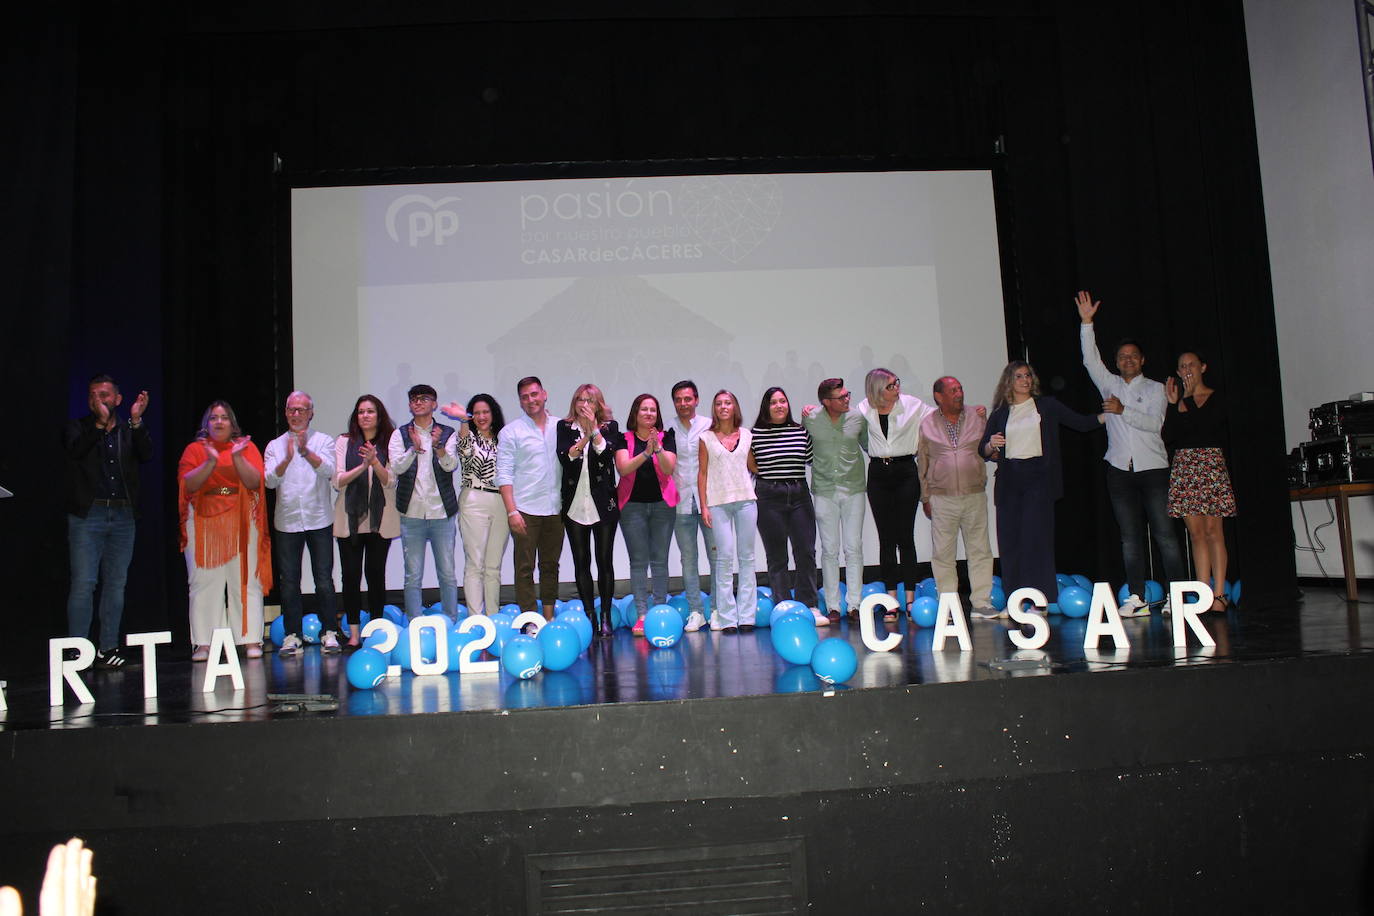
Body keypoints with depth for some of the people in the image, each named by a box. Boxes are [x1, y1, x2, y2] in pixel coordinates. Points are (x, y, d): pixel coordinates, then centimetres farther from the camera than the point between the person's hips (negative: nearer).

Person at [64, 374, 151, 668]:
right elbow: (76, 450, -14)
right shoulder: (78, 427, 7)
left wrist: (136, 421, -18)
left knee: (115, 584, 6)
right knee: (83, 583, -7)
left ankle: (108, 648, 13)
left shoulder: (129, 432, 13)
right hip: (87, 515, -3)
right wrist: (100, 423, -26)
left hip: (123, 517, 3)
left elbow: (147, 455, -6)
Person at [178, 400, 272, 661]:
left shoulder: (246, 446, 10)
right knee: (204, 583, -3)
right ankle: (204, 644, 1)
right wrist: (210, 462, -18)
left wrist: (237, 458, -17)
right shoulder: (195, 449, 10)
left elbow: (254, 481, -3)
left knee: (246, 581, -3)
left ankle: (251, 640, 0)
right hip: (204, 524, 0)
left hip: (241, 524, 0)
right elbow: (188, 484, -4)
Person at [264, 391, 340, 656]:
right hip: (286, 522, 2)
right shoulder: (275, 445, 11)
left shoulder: (323, 441, 6)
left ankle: (329, 633, 6)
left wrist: (306, 451, -25)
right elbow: (270, 480, -3)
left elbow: (328, 470, -11)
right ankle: (292, 635, 11)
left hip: (319, 520, -2)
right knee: (289, 582, 4)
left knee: (324, 581, -2)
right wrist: (287, 460, -20)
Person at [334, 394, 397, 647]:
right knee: (351, 575, 2)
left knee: (376, 574, 3)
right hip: (350, 518, 1)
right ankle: (354, 632, 9)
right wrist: (363, 466, -17)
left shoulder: (389, 442, 3)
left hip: (380, 519, -1)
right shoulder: (344, 442, 6)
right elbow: (338, 480, -1)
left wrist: (375, 461, -22)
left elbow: (390, 481, -5)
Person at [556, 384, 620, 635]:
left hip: (603, 505, -1)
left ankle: (606, 617, 5)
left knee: (605, 560, -1)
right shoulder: (565, 427, 6)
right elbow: (564, 457, -9)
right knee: (581, 562, 4)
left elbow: (607, 453, -12)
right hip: (575, 504, 1)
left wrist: (594, 429, -20)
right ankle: (589, 615, 12)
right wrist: (585, 437, -21)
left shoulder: (609, 427, 5)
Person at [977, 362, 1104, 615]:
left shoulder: (1046, 406, 11)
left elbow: (1081, 423, 11)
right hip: (1009, 479, 2)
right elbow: (983, 449, 12)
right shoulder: (1000, 413, 14)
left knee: (1035, 535, -11)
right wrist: (991, 445, -9)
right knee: (1009, 539, 0)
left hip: (1038, 476, -2)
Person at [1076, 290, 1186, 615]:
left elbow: (1154, 422, -6)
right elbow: (1090, 360, 4)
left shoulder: (1155, 389, 8)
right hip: (1120, 469, 2)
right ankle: (1136, 597, 2)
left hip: (1153, 468, -2)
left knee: (1164, 533, -4)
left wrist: (1123, 410, -15)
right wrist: (1086, 322, -3)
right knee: (1130, 536, 1)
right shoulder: (1110, 385, 15)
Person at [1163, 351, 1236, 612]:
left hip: (1210, 464, -4)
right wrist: (1174, 404, -2)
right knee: (1196, 532, 2)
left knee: (1212, 530, -7)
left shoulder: (1216, 398, 4)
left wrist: (1188, 398, -6)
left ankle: (1219, 594, -6)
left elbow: (1206, 426, -14)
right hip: (1183, 467, 4)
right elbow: (1169, 437, 3)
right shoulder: (1178, 398, 14)